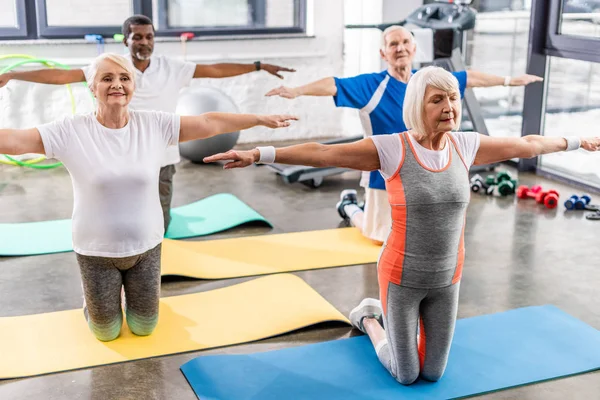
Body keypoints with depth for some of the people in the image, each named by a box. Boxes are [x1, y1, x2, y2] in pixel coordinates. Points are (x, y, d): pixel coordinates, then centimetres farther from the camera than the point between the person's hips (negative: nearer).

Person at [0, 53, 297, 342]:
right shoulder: (71, 131, -16)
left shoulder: (155, 125, -9)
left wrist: (260, 119, -7)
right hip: (96, 251, -2)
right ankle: (93, 294, 46)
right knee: (106, 332, 14)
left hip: (146, 246, 2)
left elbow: (209, 123, -8)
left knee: (144, 327, 17)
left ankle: (130, 288, 49)